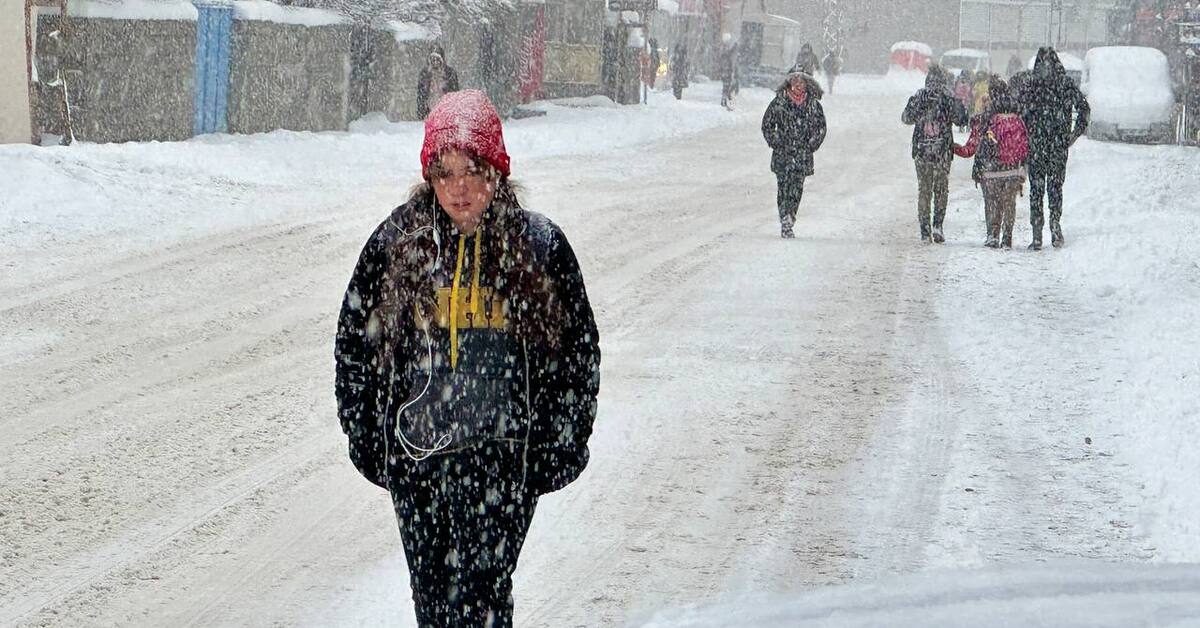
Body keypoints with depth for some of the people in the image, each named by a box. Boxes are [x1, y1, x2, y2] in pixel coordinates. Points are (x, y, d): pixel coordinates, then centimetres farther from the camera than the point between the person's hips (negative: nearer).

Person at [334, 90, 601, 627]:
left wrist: (560, 447, 0)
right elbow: (355, 341, 9)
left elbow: (577, 352, 4)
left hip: (502, 456, -3)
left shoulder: (540, 245, -1)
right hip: (415, 454, 3)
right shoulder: (396, 241, 3)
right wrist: (365, 437, 6)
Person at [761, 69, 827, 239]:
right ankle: (786, 222, -9)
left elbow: (821, 128, 12)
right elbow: (767, 125, 7)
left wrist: (811, 146, 3)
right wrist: (776, 144, -1)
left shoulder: (813, 105, 5)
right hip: (782, 154, -2)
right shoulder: (779, 102, 0)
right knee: (784, 186, -9)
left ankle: (789, 219, 7)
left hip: (803, 155, 2)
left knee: (797, 188, -1)